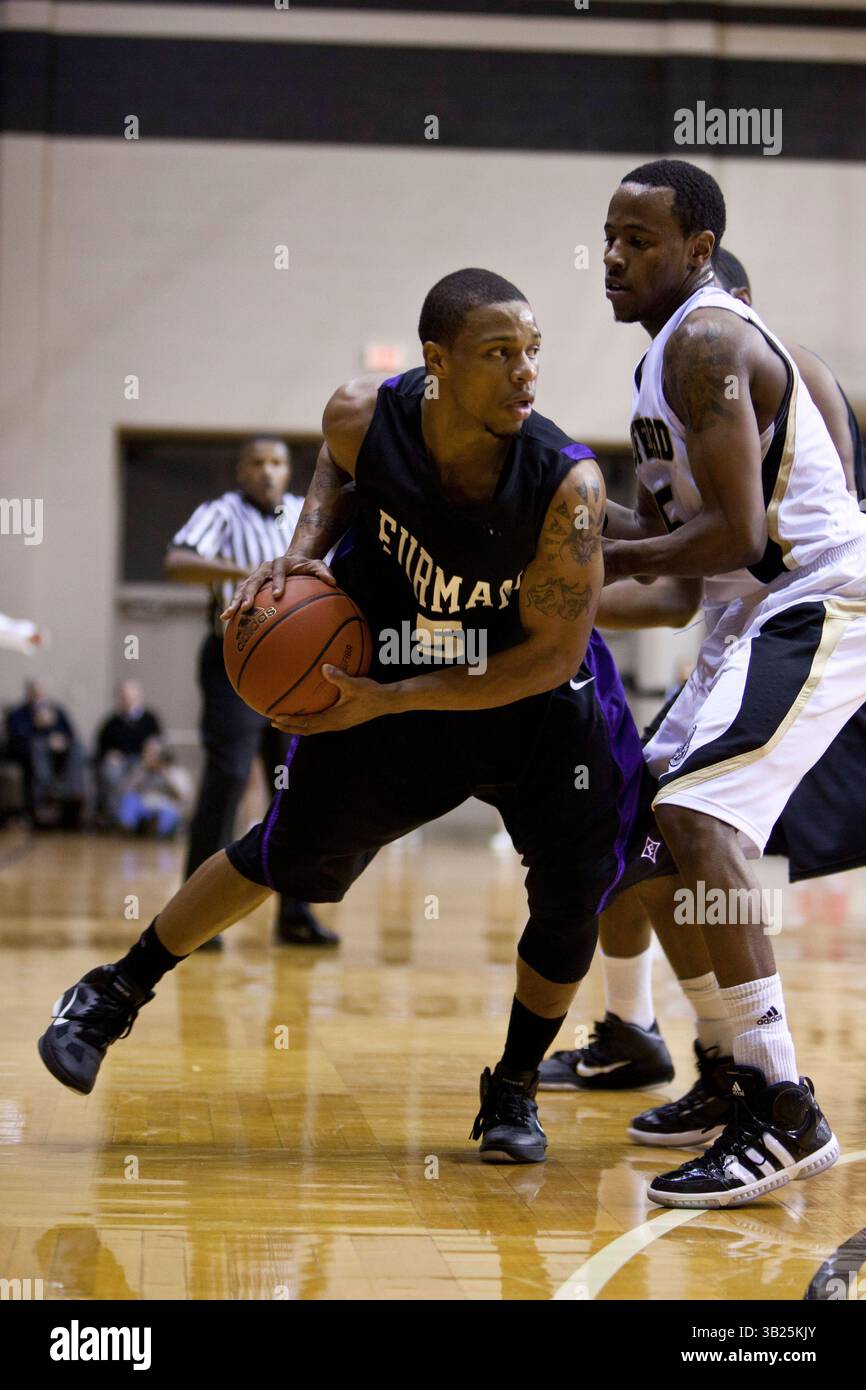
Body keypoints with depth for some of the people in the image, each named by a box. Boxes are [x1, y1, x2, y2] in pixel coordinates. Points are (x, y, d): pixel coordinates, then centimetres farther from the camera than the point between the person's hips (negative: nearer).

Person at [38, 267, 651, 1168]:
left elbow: (552, 655, -26)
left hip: (531, 681, -1)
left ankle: (513, 1091, 12)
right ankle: (115, 994, 31)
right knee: (295, 851, 11)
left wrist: (388, 700, -29)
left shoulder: (567, 485, -34)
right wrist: (305, 548, -17)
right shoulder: (364, 417, -25)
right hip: (385, 660, 1)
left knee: (574, 885, -11)